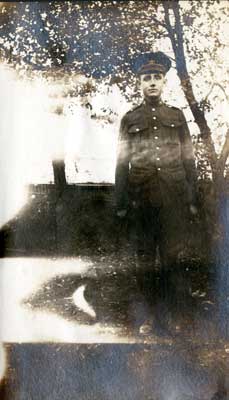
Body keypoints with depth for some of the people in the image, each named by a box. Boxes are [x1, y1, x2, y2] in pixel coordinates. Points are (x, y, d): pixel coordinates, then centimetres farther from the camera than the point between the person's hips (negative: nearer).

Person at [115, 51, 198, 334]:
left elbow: (188, 159, 9)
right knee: (144, 257, 6)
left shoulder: (177, 116, 10)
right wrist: (121, 203, 2)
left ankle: (169, 299, 19)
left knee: (173, 256, 4)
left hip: (174, 197, 1)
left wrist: (192, 199, 4)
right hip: (142, 197, -1)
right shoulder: (129, 119, 7)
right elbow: (122, 162, 6)